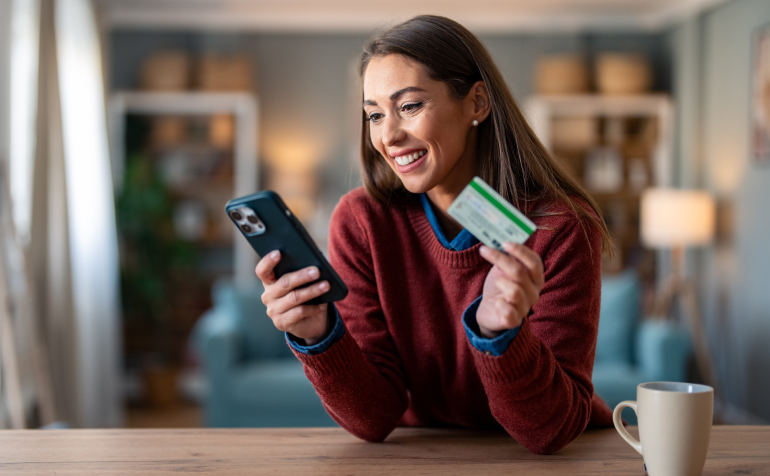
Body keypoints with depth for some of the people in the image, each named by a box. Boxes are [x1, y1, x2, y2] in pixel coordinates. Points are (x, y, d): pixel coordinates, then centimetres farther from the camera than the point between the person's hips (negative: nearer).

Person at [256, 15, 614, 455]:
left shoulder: (561, 227, -15)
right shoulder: (362, 222, -9)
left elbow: (550, 431, -17)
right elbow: (375, 419, -10)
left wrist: (501, 332, -33)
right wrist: (318, 337, -26)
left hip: (566, 460, -1)